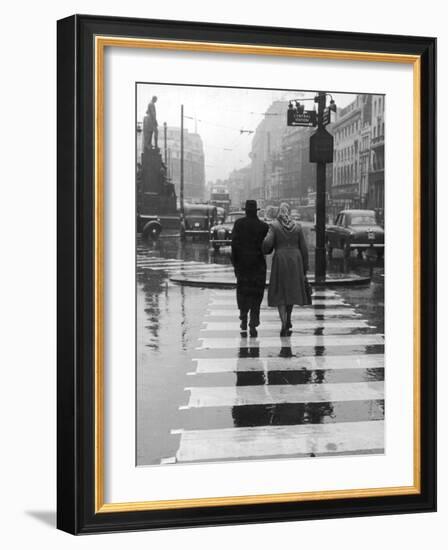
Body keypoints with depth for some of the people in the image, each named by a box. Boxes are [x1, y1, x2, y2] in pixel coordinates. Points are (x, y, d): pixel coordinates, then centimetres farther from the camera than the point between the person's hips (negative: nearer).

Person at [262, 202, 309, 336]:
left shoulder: (274, 226, -4)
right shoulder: (297, 226, 3)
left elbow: (267, 243, -17)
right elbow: (303, 248, 4)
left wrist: (266, 250, 8)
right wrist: (305, 267, 11)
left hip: (280, 261, -3)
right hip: (295, 261, 3)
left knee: (280, 293, 3)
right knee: (292, 290, 21)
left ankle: (284, 325, -9)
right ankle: (288, 320, 33)